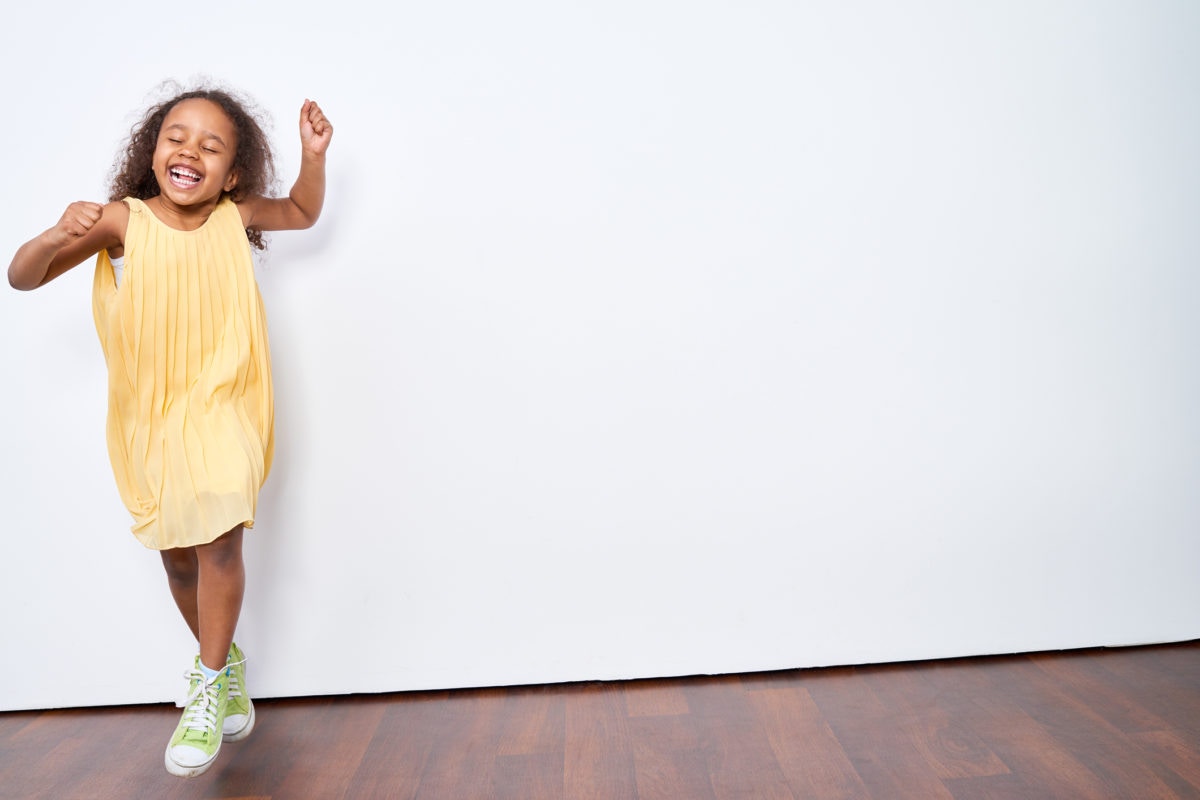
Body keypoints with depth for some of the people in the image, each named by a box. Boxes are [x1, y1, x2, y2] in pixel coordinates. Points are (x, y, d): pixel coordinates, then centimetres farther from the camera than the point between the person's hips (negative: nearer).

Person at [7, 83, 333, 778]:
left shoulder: (234, 217, -3)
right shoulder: (123, 220, -8)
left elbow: (304, 212, 16)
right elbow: (23, 278, -7)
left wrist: (313, 155, -2)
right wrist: (56, 238, -28)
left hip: (223, 403, -1)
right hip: (149, 413, 1)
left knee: (220, 534, -19)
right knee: (177, 554, 12)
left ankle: (209, 684, 0)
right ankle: (224, 658, 36)